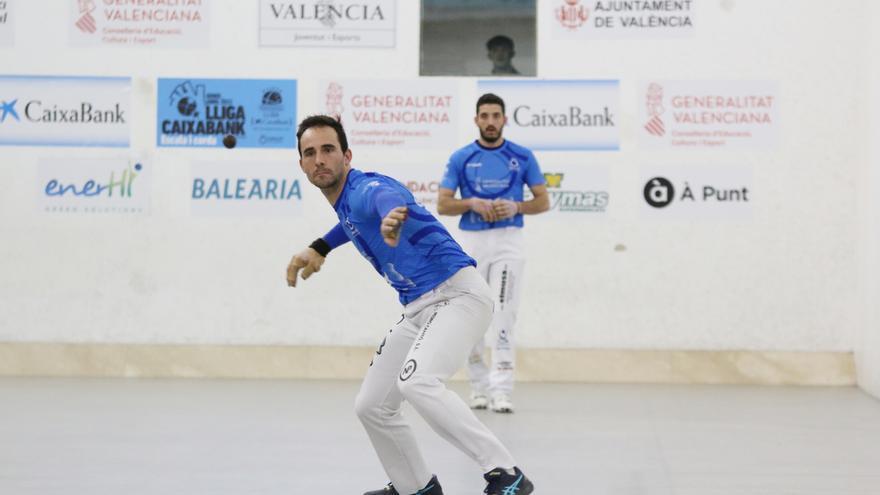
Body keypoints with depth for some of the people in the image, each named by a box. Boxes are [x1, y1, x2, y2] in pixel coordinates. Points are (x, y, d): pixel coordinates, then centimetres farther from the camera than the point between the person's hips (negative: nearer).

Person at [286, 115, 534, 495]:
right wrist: (319, 248, 37)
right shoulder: (343, 200, 12)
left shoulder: (366, 188, -16)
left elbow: (389, 198, -44)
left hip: (456, 293, -10)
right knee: (371, 406, 11)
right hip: (418, 308, 10)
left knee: (417, 382, -33)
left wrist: (393, 215, -67)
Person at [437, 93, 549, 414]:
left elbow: (543, 201, 6)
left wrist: (516, 207, -12)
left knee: (503, 316, -10)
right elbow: (443, 205, 3)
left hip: (508, 241, -1)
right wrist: (472, 203, -14)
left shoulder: (522, 157, 4)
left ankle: (501, 391, -11)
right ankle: (479, 386, 18)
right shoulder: (461, 158, 4)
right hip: (471, 242, 2)